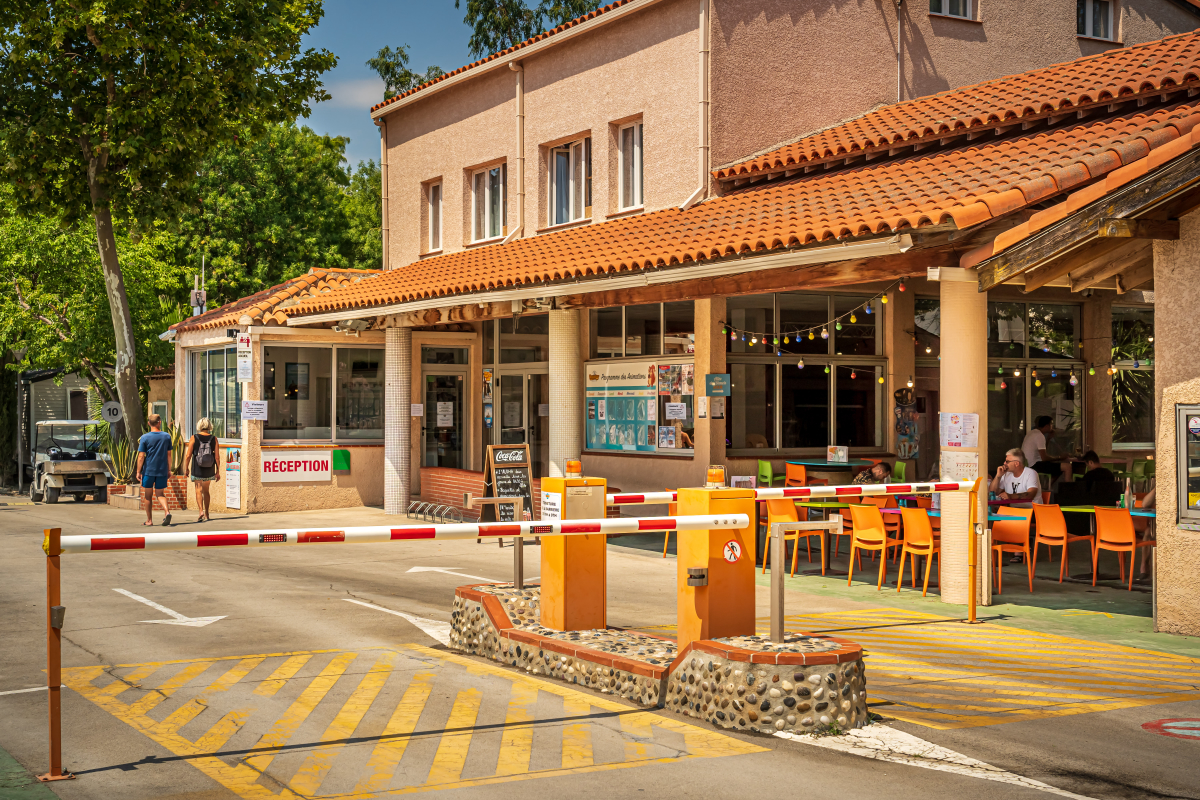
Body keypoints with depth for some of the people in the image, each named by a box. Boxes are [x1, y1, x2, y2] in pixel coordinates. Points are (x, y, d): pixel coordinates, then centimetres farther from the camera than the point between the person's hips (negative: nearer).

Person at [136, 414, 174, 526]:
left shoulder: (145, 438, -6)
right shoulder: (167, 436, 2)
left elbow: (141, 456, -7)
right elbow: (169, 454, 7)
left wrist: (138, 472, -1)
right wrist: (169, 470, 15)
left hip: (148, 470, -2)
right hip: (162, 471, 2)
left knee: (148, 495, 10)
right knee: (160, 494, 10)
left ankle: (149, 520, 14)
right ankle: (167, 511, -16)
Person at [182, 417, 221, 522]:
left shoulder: (194, 438, -5)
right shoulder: (214, 439, -1)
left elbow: (188, 455, -5)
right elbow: (217, 456, -2)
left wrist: (186, 468, 6)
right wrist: (218, 471, 5)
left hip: (197, 468, -3)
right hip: (209, 470, 3)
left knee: (199, 490, -3)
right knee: (206, 491, 16)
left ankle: (201, 511, -24)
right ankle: (206, 515, 21)